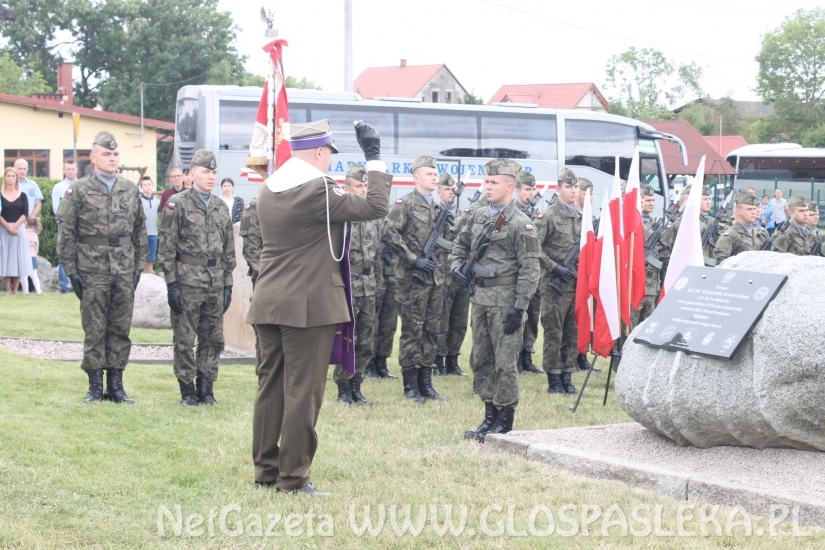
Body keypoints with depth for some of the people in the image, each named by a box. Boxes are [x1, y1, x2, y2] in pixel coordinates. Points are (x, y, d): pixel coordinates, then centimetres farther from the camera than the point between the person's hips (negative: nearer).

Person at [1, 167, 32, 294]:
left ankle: (15, 289, 6)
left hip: (19, 229, 1)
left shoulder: (22, 196, 7)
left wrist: (15, 226, -15)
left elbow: (25, 213, -1)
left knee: (18, 259, 0)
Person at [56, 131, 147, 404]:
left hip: (124, 271, 3)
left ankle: (116, 385, 14)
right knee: (94, 330, 3)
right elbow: (66, 233, -2)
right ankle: (95, 386, 11)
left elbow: (140, 231, 13)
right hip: (92, 271, -3)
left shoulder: (131, 190, 8)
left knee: (121, 329, 6)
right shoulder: (78, 190, -2)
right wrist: (70, 269, -7)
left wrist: (138, 265, 8)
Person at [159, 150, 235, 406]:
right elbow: (167, 248, -6)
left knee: (213, 339, 7)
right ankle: (188, 391, 10)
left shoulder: (221, 208, 11)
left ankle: (205, 388, 18)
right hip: (187, 281, -5)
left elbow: (229, 250, 15)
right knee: (185, 339, 1)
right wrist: (171, 283, -11)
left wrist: (228, 284, 9)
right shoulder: (177, 204, -4)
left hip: (215, 284, 5)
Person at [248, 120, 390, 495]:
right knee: (303, 391, -2)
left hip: (269, 303, 8)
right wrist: (374, 157, -6)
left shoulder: (269, 188, 10)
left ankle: (265, 469, 18)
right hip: (309, 305, -8)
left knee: (271, 386, 12)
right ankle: (293, 477, 2)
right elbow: (377, 207, -14)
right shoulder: (317, 189, -15)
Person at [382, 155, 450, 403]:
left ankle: (425, 382, 16)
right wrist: (413, 259, -17)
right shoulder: (405, 204, -6)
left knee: (431, 331, 9)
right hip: (413, 278, -7)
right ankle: (410, 384, 4)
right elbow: (390, 234, -16)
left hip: (436, 278, 7)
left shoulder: (438, 208, 15)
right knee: (412, 331, -2)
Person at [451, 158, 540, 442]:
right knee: (480, 360, 12)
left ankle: (504, 421, 7)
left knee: (505, 362, -2)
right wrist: (457, 267, 3)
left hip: (505, 300, -7)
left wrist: (519, 307, -17)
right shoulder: (478, 216, 10)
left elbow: (530, 269, -13)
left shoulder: (521, 224, -11)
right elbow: (460, 246, 24)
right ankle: (490, 416, 22)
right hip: (480, 298, 7)